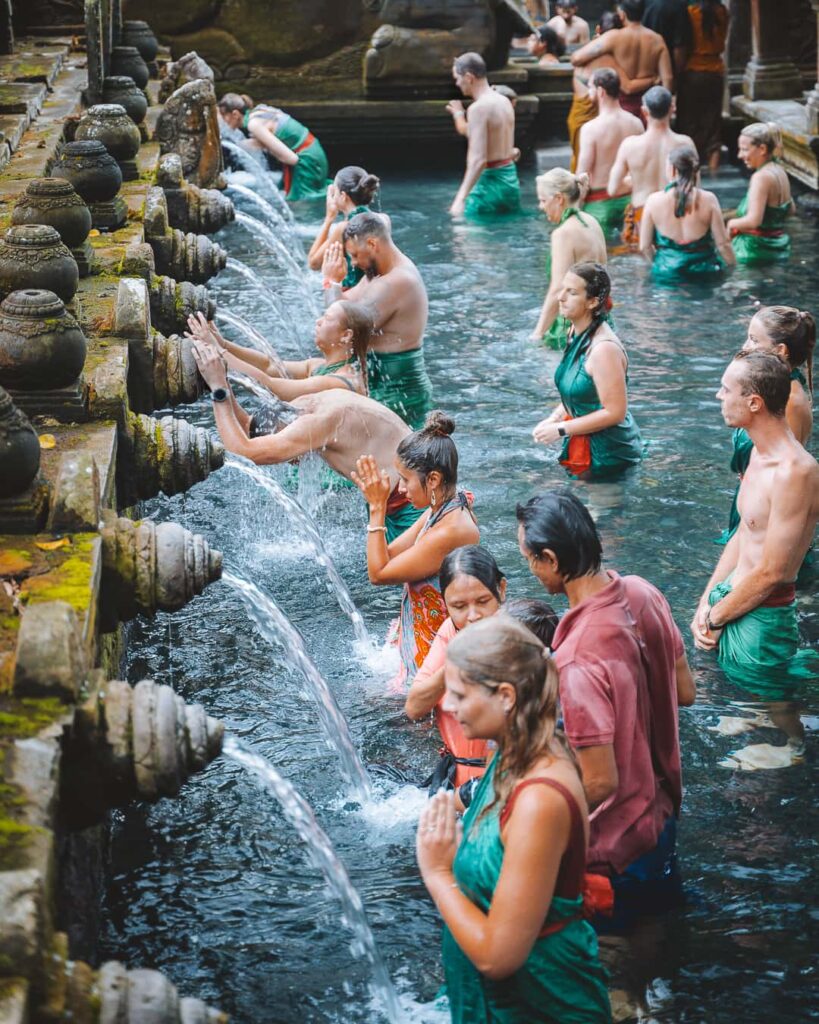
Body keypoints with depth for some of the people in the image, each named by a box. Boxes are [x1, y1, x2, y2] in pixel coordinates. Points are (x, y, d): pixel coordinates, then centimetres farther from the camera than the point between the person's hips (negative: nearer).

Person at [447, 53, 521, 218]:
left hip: (489, 182, -9)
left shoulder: (478, 108, -18)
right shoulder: (504, 101, 9)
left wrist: (460, 198, -29)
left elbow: (478, 160, -26)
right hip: (510, 180, 9)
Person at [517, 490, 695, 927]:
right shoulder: (643, 593, -10)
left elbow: (600, 782, -26)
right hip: (660, 806, 8)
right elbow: (686, 691, 4)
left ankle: (620, 895, 8)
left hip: (615, 838, -8)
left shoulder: (577, 661, -32)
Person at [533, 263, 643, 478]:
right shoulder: (576, 332, 4)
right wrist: (554, 418, 2)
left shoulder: (604, 348, -25)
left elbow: (614, 412, -24)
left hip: (607, 455, -9)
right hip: (583, 444, 9)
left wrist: (560, 430, -19)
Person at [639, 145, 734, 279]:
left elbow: (644, 247, 1)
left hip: (667, 275, 1)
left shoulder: (654, 200, -4)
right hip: (702, 272, -1)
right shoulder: (708, 200, -5)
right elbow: (722, 243, -4)